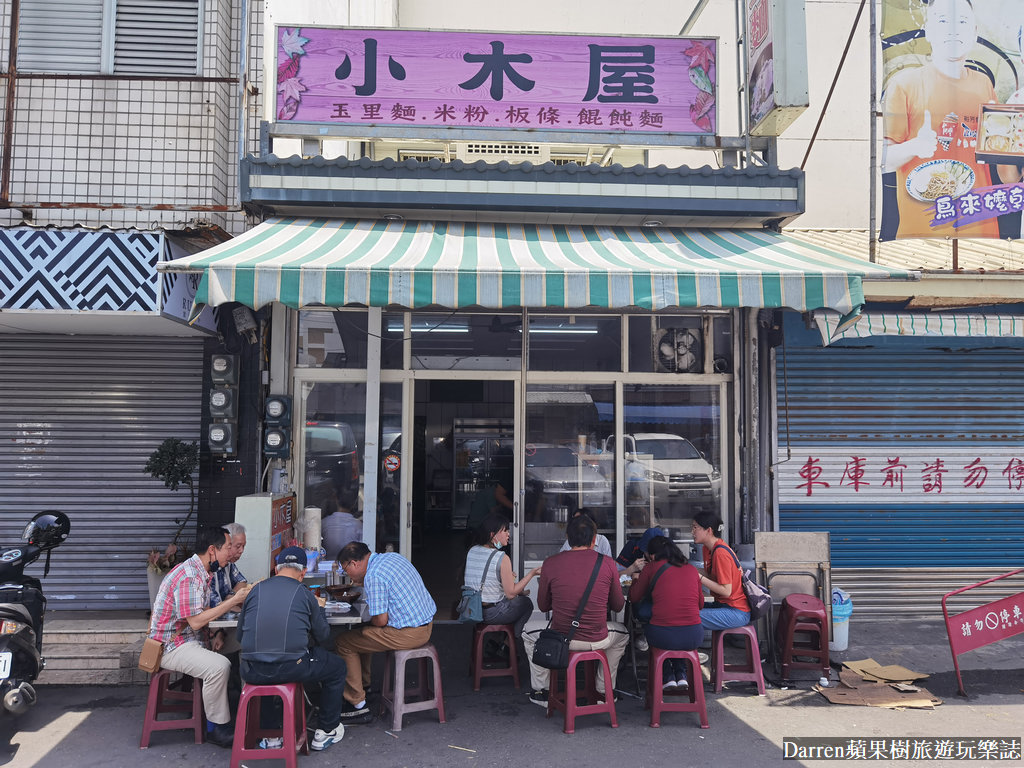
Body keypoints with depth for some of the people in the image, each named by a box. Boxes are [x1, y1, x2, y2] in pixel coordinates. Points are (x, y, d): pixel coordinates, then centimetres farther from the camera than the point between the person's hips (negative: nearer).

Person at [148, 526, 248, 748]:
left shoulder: (201, 573, 11)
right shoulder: (188, 576, -22)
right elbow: (195, 621, -24)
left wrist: (231, 603, -3)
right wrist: (232, 602, -20)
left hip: (190, 640, 10)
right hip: (170, 645, -10)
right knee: (218, 666, -28)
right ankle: (217, 728, -14)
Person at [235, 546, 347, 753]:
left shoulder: (256, 590, 7)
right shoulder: (305, 594, 1)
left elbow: (239, 636, 14)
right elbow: (323, 636, 11)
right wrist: (319, 610, 30)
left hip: (252, 672, 4)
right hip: (290, 669, -3)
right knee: (337, 667, 22)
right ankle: (326, 732, 30)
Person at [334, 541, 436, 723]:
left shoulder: (373, 576, -19)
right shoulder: (391, 556, 9)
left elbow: (381, 620, -17)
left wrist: (370, 622, 4)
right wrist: (363, 583, 17)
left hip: (408, 633, -10)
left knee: (343, 644, 0)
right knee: (361, 634, 26)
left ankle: (358, 705, 4)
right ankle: (363, 686, 37)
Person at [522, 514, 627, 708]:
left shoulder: (551, 563, -7)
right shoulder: (608, 563, -5)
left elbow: (543, 606, 5)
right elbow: (618, 606, 6)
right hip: (597, 640, 1)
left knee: (529, 635, 33)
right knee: (621, 634, 36)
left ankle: (543, 692, 35)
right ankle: (605, 691, 39)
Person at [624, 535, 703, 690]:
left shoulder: (651, 568, 3)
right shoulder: (692, 569, 11)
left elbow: (634, 598, 14)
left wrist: (635, 578, 34)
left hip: (663, 637, -3)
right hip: (693, 637, 3)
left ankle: (668, 677, 28)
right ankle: (681, 674, 27)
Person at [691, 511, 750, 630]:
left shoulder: (720, 553, -20)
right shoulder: (708, 548, 9)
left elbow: (726, 591, -21)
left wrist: (699, 577, -19)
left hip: (736, 612, -10)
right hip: (722, 605, 10)